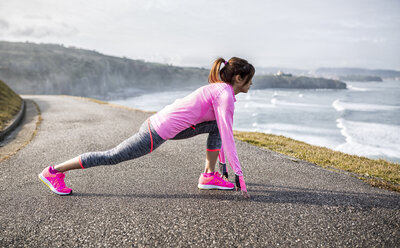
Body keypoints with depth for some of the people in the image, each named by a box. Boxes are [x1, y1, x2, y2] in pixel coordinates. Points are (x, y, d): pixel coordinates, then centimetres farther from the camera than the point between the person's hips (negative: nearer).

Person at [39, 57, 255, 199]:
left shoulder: (218, 89, 15)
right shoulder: (225, 94, -14)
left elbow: (223, 132, 24)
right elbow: (228, 136, -19)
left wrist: (223, 161, 29)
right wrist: (239, 176, -13)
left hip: (167, 125, 9)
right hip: (157, 132, -9)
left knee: (215, 126, 9)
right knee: (112, 157, 1)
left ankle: (209, 176, 12)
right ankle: (53, 172, 15)